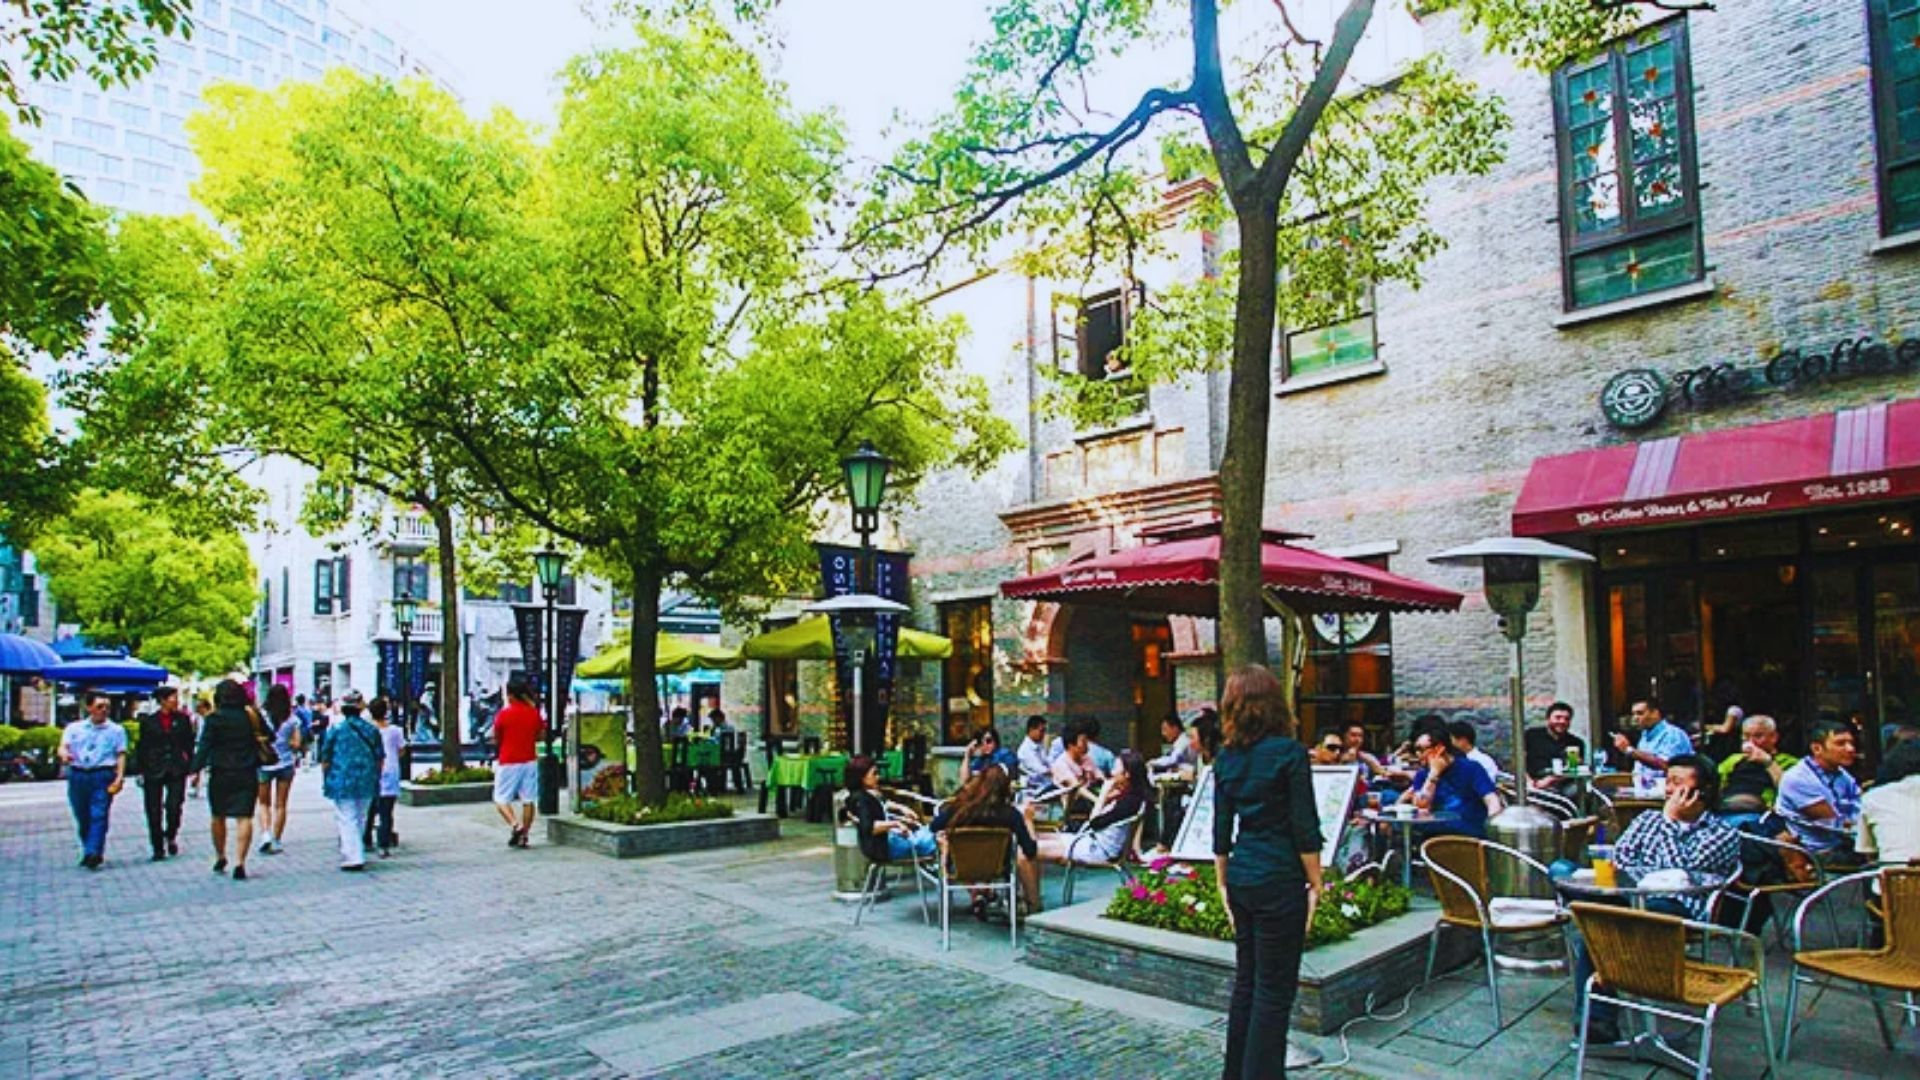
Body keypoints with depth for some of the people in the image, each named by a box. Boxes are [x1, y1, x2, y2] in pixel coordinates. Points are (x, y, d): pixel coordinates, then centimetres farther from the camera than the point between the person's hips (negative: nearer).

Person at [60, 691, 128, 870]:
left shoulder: (116, 730, 8)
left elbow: (121, 755, 2)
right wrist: (65, 755, -24)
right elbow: (63, 747, 1)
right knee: (82, 818, 9)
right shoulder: (74, 728, 13)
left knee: (99, 816, -12)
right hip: (77, 775, 3)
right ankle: (88, 852, 22)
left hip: (103, 775, -3)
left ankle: (94, 853, -17)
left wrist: (119, 777, -10)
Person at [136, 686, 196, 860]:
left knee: (174, 806, -10)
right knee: (154, 811, 3)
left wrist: (191, 767, 2)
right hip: (154, 771, 0)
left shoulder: (183, 719, 6)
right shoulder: (148, 721, 3)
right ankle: (158, 848, 15)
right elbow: (142, 748, 6)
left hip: (176, 770, 0)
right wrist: (141, 771, 2)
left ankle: (171, 837, 17)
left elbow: (189, 744, 8)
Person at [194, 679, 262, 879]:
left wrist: (196, 767, -5)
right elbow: (267, 737, 8)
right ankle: (239, 863, -10)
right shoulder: (250, 716, 0)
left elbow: (205, 745, -10)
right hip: (247, 774, 1)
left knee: (217, 817, 18)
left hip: (220, 774, -1)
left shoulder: (214, 718, -7)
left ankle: (220, 857, 31)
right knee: (244, 818, -2)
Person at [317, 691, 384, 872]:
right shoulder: (372, 730, 3)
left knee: (347, 819, -1)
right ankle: (351, 853, 26)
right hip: (367, 784, 3)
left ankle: (353, 858, -6)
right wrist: (375, 779, 20)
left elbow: (325, 759, -2)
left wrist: (325, 781, 10)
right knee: (360, 819, 15)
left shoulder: (335, 729, -6)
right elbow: (380, 760, 7)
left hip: (342, 783, -3)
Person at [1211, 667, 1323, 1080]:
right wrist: (1315, 882, -2)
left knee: (1246, 980, 16)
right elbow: (1305, 827, -12)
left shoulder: (1226, 758, 4)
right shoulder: (1289, 752, -11)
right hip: (1280, 879, -6)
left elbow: (1221, 829, 9)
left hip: (1241, 876, 6)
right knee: (1274, 987, 2)